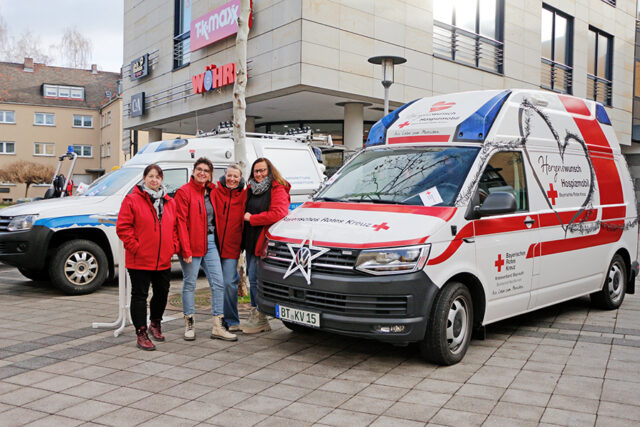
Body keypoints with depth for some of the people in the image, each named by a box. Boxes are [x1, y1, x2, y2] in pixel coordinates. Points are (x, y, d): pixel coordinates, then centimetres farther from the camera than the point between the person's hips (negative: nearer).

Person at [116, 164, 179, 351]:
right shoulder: (132, 200, -6)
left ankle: (155, 323, 40)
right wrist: (134, 246, -14)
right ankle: (141, 334, 8)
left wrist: (174, 246, 4)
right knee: (140, 295, 1)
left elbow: (175, 227, 16)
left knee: (162, 293, 17)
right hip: (140, 260, -5)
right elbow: (123, 227, -9)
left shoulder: (170, 202, 10)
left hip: (164, 260, 6)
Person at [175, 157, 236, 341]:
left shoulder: (211, 191, 13)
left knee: (218, 283, 2)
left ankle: (218, 327, 7)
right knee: (189, 284, 4)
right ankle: (189, 325, 17)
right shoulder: (184, 192, -6)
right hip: (192, 244, -6)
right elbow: (181, 222, -11)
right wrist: (186, 250, -16)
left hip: (211, 243, 6)